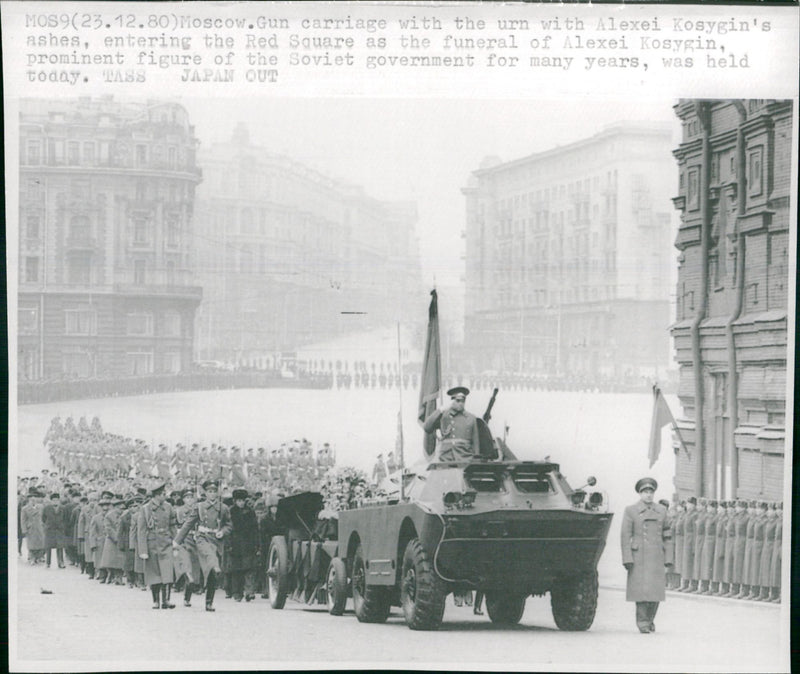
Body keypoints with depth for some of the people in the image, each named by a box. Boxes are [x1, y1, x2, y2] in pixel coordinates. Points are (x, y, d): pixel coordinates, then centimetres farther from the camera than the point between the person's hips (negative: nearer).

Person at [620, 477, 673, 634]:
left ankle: (650, 619, 18)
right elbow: (625, 536, -1)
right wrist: (627, 560, -9)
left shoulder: (661, 511, 11)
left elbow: (666, 536, 12)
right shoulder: (630, 511, 1)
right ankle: (642, 622, 1)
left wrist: (668, 559, 6)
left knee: (656, 590, 0)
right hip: (638, 556, -3)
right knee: (642, 589, -7)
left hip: (657, 556, 3)